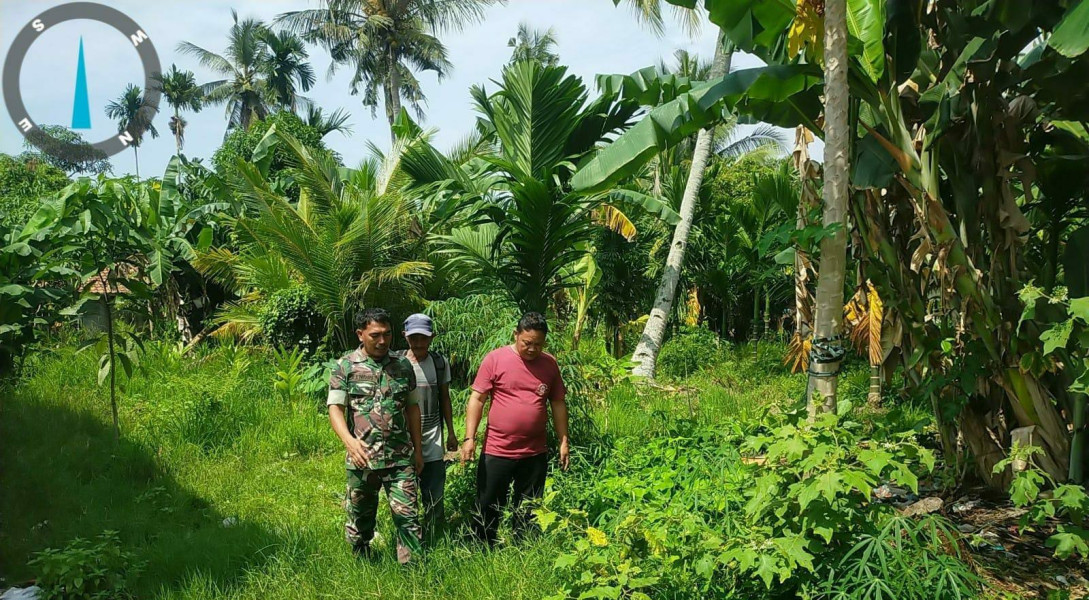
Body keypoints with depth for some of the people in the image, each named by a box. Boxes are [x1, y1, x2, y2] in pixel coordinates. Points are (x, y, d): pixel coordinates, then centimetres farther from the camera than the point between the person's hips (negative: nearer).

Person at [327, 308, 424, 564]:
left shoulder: (403, 366, 7)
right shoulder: (345, 367, -1)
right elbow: (335, 408, -7)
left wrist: (417, 449, 11)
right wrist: (349, 440, -25)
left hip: (400, 457, 1)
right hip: (362, 457, -1)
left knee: (407, 515, -5)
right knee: (360, 518, 13)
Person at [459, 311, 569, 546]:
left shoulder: (550, 364, 4)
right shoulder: (495, 359, -6)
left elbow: (558, 403, 11)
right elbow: (476, 399, -5)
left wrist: (563, 441, 7)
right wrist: (469, 438, -12)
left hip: (535, 454, 3)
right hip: (496, 451, -2)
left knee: (528, 514, 13)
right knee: (488, 511, 7)